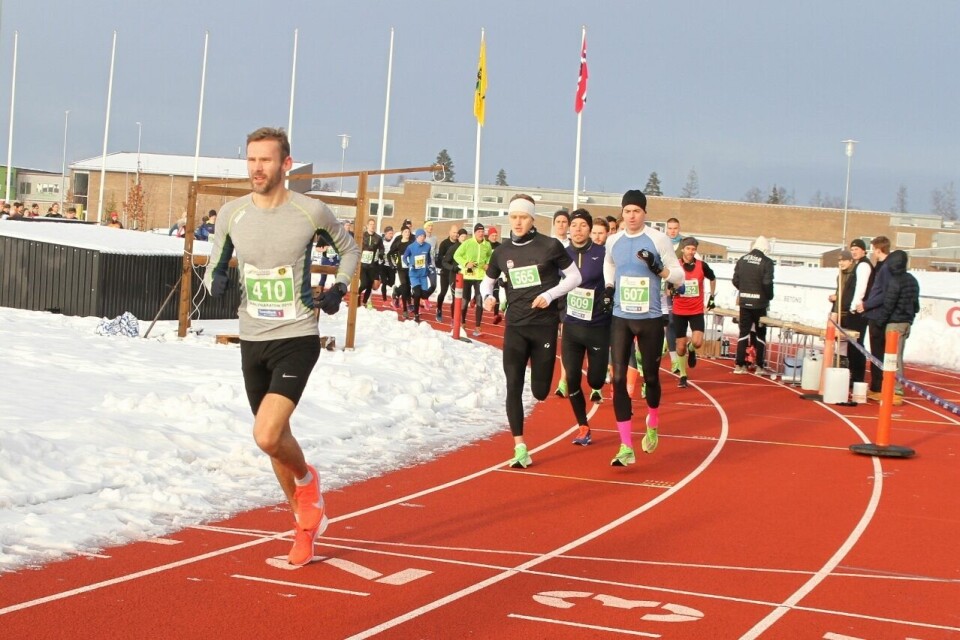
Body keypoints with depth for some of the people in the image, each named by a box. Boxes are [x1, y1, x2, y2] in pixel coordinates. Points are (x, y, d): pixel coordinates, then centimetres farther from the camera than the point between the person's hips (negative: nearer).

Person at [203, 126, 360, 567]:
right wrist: (216, 281, -11)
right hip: (252, 340, 5)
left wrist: (339, 288, -3)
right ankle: (306, 521, 36)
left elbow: (349, 249, 11)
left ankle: (306, 478, 13)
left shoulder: (312, 212, -8)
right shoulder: (232, 213, 0)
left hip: (296, 338, -5)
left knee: (267, 436, -20)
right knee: (276, 436, 16)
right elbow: (215, 266, 11)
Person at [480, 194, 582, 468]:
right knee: (513, 387, -8)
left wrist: (550, 295, -14)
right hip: (515, 327, 2)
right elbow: (487, 281, 18)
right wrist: (487, 296, -5)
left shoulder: (550, 246, -7)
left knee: (540, 391, 3)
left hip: (545, 325, -2)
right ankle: (520, 448, -5)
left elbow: (575, 277, 0)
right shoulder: (502, 252, 4)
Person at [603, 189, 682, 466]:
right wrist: (609, 287, 10)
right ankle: (626, 447, -6)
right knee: (618, 378, -7)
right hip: (621, 318, 2)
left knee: (650, 376, 10)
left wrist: (657, 269, -20)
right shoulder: (613, 241, 4)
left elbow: (678, 276, -3)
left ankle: (652, 423, 42)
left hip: (650, 319, -2)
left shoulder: (658, 239, -7)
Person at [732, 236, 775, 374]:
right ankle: (759, 366, 8)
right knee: (760, 333, 7)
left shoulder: (742, 259, 3)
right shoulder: (767, 262, -11)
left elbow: (735, 280, 4)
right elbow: (767, 283, -16)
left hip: (744, 302, 4)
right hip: (759, 303, -4)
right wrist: (769, 297, 1)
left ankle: (739, 364, 6)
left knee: (744, 332, 10)